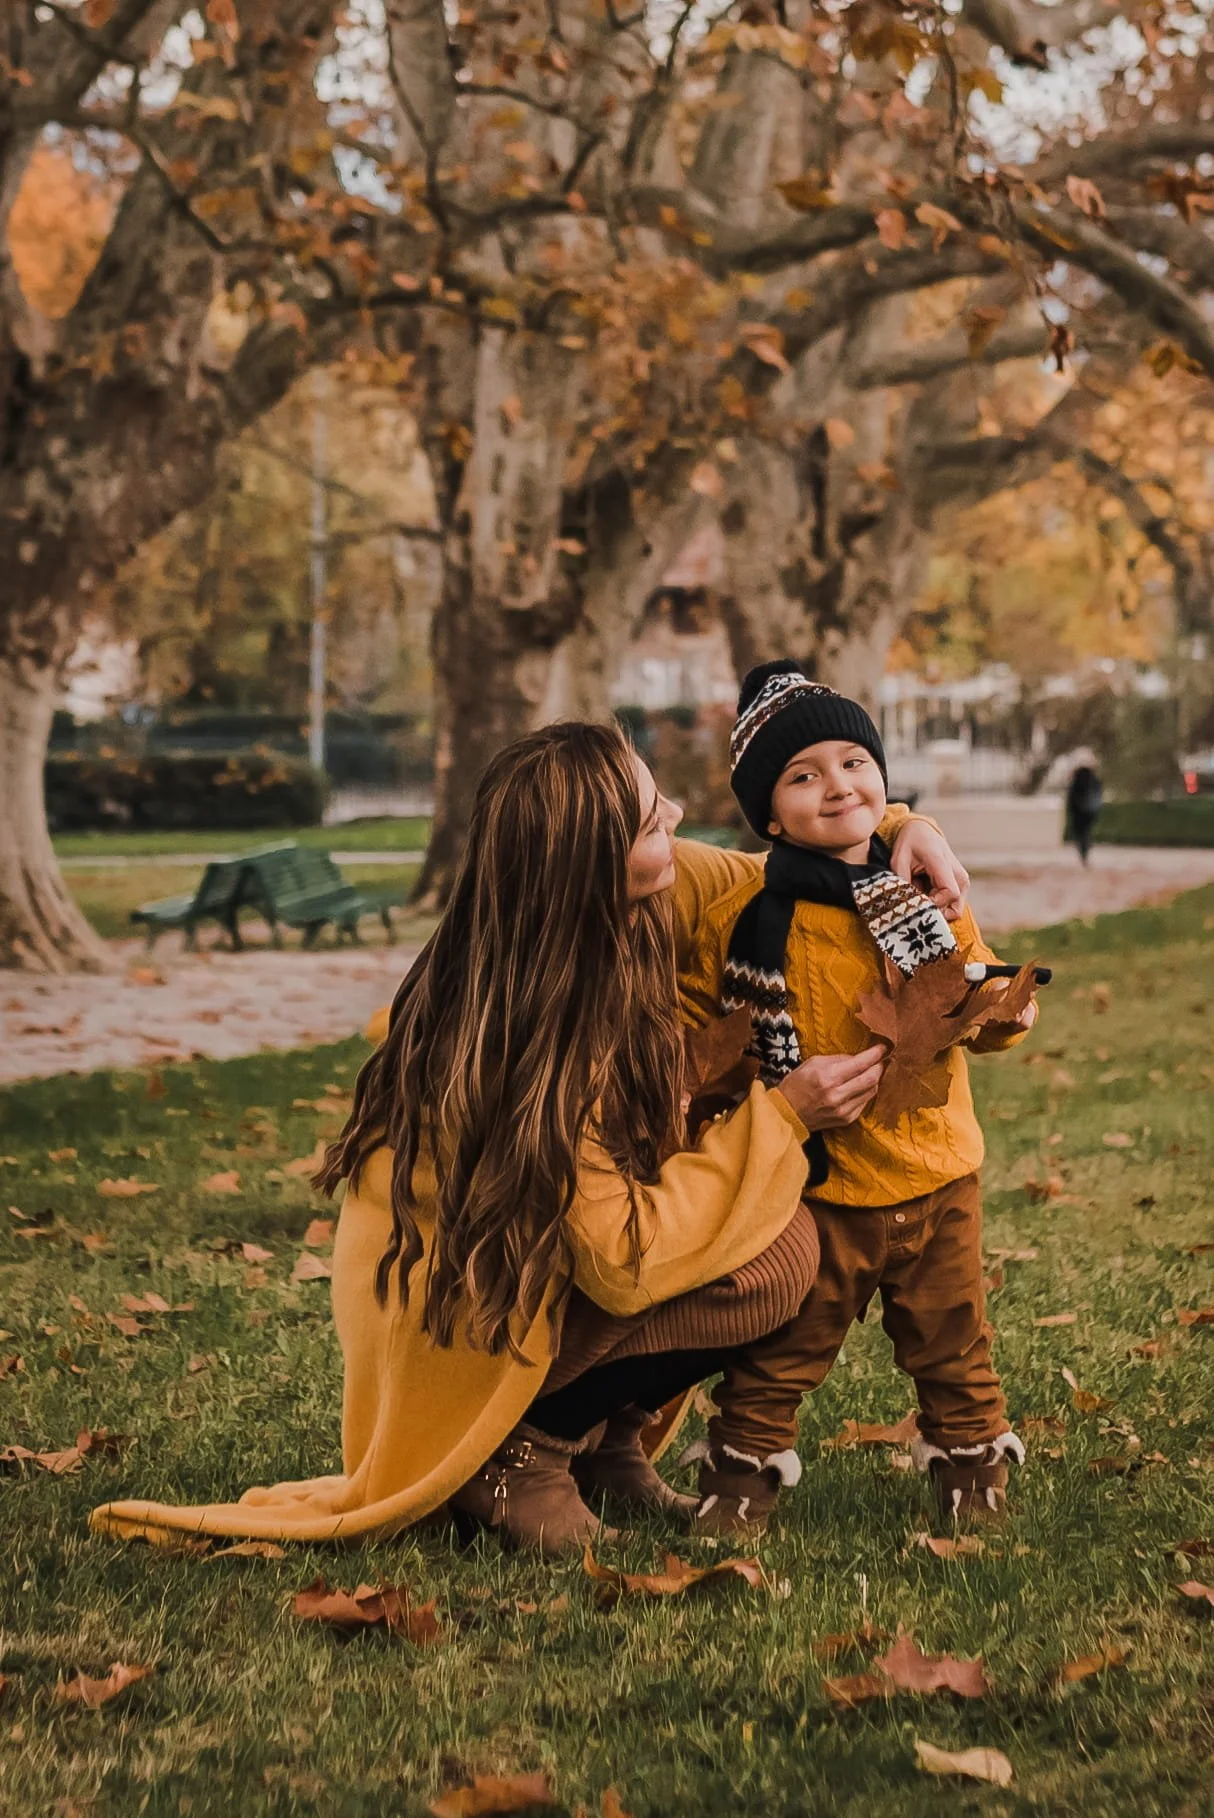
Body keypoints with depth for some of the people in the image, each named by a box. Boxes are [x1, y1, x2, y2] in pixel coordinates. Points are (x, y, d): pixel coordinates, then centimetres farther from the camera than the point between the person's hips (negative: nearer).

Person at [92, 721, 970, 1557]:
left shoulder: (641, 906, -12)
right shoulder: (522, 1039, -33)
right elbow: (624, 1260, -29)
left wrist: (895, 829, -10)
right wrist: (778, 1116, -25)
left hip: (531, 1259, 8)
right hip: (460, 1329, -8)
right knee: (774, 1258, -21)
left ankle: (604, 1435, 6)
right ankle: (522, 1453, -7)